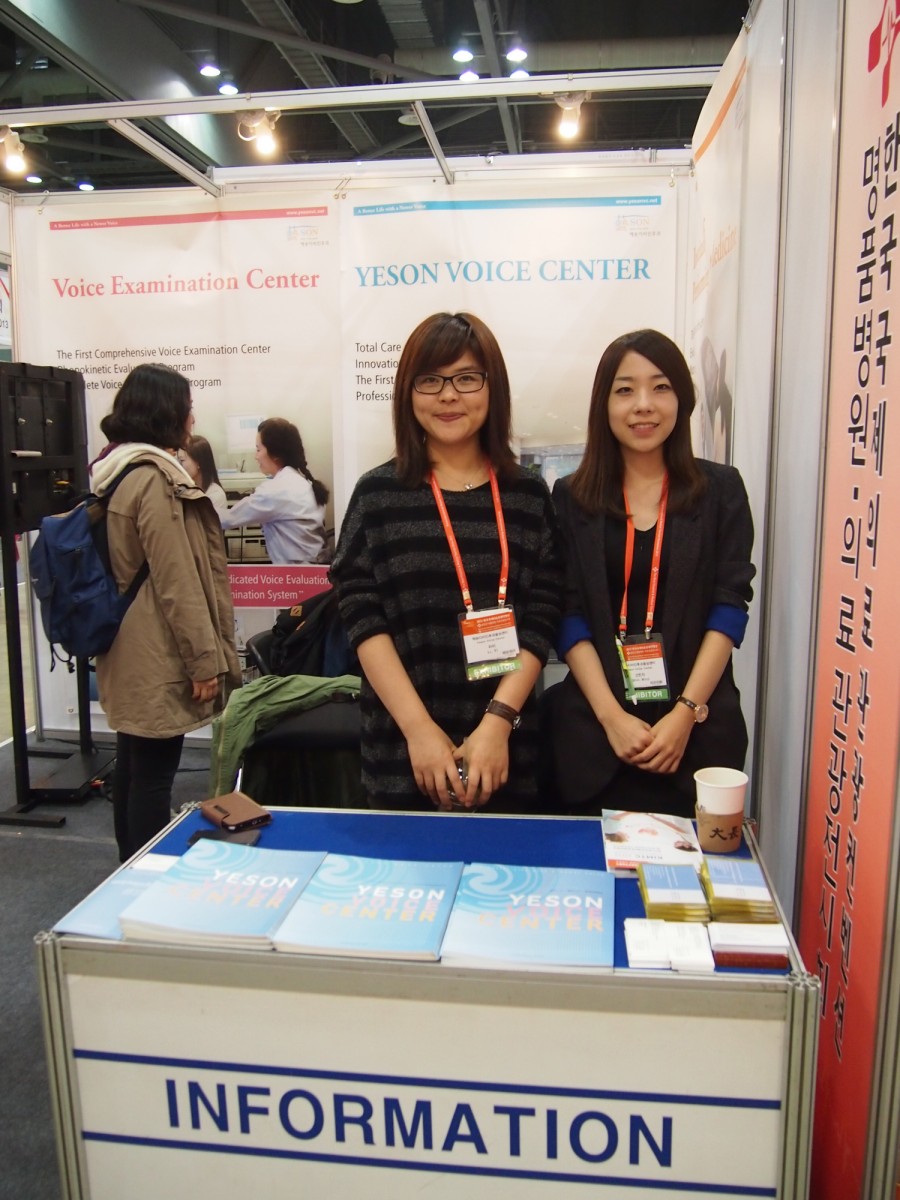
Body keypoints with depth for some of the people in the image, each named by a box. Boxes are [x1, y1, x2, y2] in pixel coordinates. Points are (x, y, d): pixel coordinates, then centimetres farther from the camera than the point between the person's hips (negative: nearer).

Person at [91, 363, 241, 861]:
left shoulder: (112, 468, 12)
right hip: (156, 658, -10)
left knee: (131, 764, 18)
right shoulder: (154, 477, -17)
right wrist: (204, 659, -16)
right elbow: (176, 580, -20)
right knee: (153, 773, -1)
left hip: (126, 653, 10)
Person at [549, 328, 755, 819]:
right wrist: (612, 716, -12)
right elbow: (570, 616, -1)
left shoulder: (720, 489, 4)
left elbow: (729, 607, -1)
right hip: (593, 729, 0)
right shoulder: (571, 497, 4)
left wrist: (686, 713, -11)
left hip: (699, 728, 0)